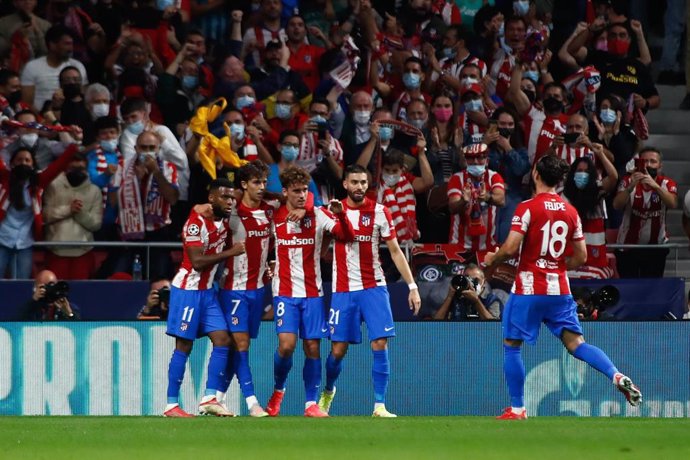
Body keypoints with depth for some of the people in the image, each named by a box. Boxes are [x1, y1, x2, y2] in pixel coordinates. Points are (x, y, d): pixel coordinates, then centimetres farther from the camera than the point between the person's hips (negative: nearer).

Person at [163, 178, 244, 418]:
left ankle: (209, 398, 1)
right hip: (188, 288, -8)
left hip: (207, 290, 8)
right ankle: (171, 405, -1)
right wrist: (230, 252, -20)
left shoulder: (224, 222, 8)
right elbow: (197, 261, -25)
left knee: (222, 339, -1)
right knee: (184, 346, -5)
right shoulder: (197, 222, -17)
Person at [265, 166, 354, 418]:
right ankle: (278, 390, 9)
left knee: (312, 347, -1)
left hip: (312, 292, 1)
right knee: (287, 344, -16)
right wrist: (270, 265, 2)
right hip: (285, 291, -1)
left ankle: (311, 403, 8)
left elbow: (348, 236, -9)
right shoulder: (274, 216, 2)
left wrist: (340, 215, -26)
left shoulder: (318, 215, 0)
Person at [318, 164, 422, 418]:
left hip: (374, 287, 0)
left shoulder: (379, 212, -1)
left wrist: (412, 286, -2)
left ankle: (380, 405, -7)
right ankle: (328, 392, 31)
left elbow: (395, 251, 3)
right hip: (343, 290, 1)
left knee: (380, 344, -11)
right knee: (338, 349, 3)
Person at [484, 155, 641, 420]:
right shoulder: (570, 212, 8)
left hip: (529, 290, -5)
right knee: (575, 342, 2)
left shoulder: (528, 208, -9)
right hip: (560, 289, 5)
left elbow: (510, 249, -15)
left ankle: (517, 408, 7)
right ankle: (617, 376, -20)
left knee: (511, 345, 8)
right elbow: (581, 257, 12)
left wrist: (492, 259, 5)